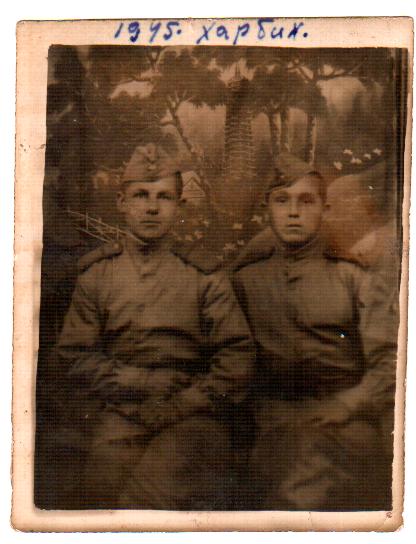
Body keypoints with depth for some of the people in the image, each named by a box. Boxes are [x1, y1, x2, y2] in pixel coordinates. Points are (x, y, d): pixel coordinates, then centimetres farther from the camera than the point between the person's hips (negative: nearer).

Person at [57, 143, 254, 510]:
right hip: (119, 419, 1)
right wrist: (141, 383, -7)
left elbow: (237, 357, 0)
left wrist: (179, 406, -9)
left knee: (153, 492, -22)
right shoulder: (96, 274, 9)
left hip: (192, 415, -1)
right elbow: (75, 355, 6)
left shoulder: (205, 277, 6)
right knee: (109, 494, -17)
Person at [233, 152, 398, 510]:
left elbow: (391, 362, 1)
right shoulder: (245, 279, 11)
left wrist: (347, 406, -10)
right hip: (277, 431, 0)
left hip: (350, 431, 0)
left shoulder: (358, 278, 7)